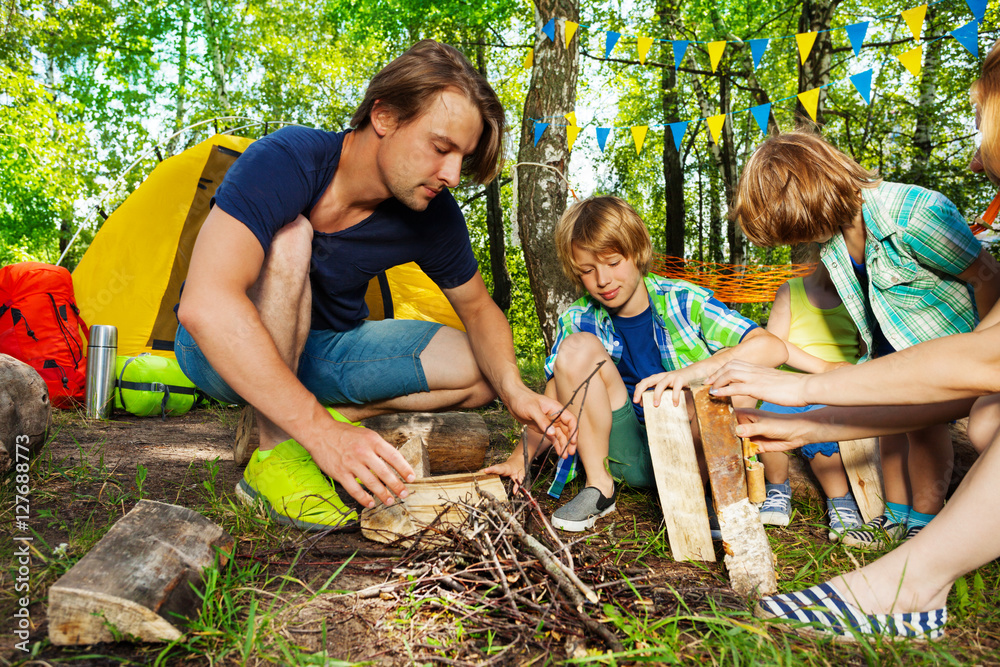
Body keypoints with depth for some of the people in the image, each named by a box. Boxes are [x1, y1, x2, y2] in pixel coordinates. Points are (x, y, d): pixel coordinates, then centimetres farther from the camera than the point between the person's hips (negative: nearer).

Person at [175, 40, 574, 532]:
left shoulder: (434, 215, -15)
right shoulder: (286, 162, -31)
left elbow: (478, 309, -2)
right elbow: (205, 305, -42)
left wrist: (514, 390, -22)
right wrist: (320, 430, -47)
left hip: (321, 353, 5)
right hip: (225, 353, -4)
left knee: (485, 371, -8)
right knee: (288, 238, -35)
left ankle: (285, 421, -9)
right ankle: (274, 451, -24)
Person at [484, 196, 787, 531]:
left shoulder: (682, 301, -10)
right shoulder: (578, 322, -2)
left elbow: (773, 347, -21)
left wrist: (692, 371, -36)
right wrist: (520, 456, -19)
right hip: (632, 456, 2)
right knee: (577, 347, -18)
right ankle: (600, 486, -7)